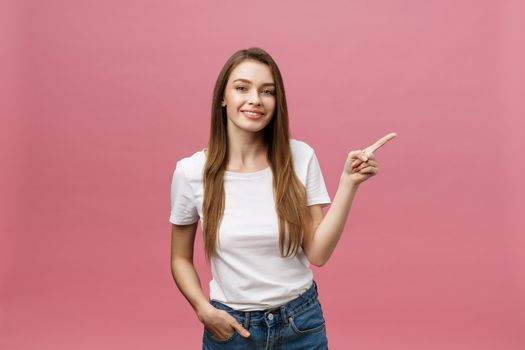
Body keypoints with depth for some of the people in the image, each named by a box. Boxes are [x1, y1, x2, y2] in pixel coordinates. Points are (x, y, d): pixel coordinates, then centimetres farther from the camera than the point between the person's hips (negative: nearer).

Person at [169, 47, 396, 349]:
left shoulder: (301, 157, -10)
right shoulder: (191, 171, -11)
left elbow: (318, 253, -10)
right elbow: (181, 259, 2)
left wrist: (348, 182, -17)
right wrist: (204, 311, -13)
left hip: (301, 322, 1)